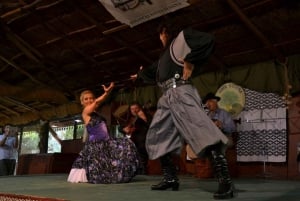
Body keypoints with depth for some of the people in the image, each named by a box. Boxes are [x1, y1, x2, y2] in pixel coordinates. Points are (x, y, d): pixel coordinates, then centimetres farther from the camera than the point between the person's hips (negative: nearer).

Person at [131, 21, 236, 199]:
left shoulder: (181, 38, 7)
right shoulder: (165, 54, 31)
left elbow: (208, 41, -11)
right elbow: (153, 72, 47)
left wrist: (190, 62, -11)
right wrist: (139, 75, 65)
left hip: (180, 92, -10)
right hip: (167, 96, 10)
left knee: (202, 131, -24)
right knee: (157, 138, 8)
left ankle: (226, 182, -31)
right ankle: (171, 178, 13)